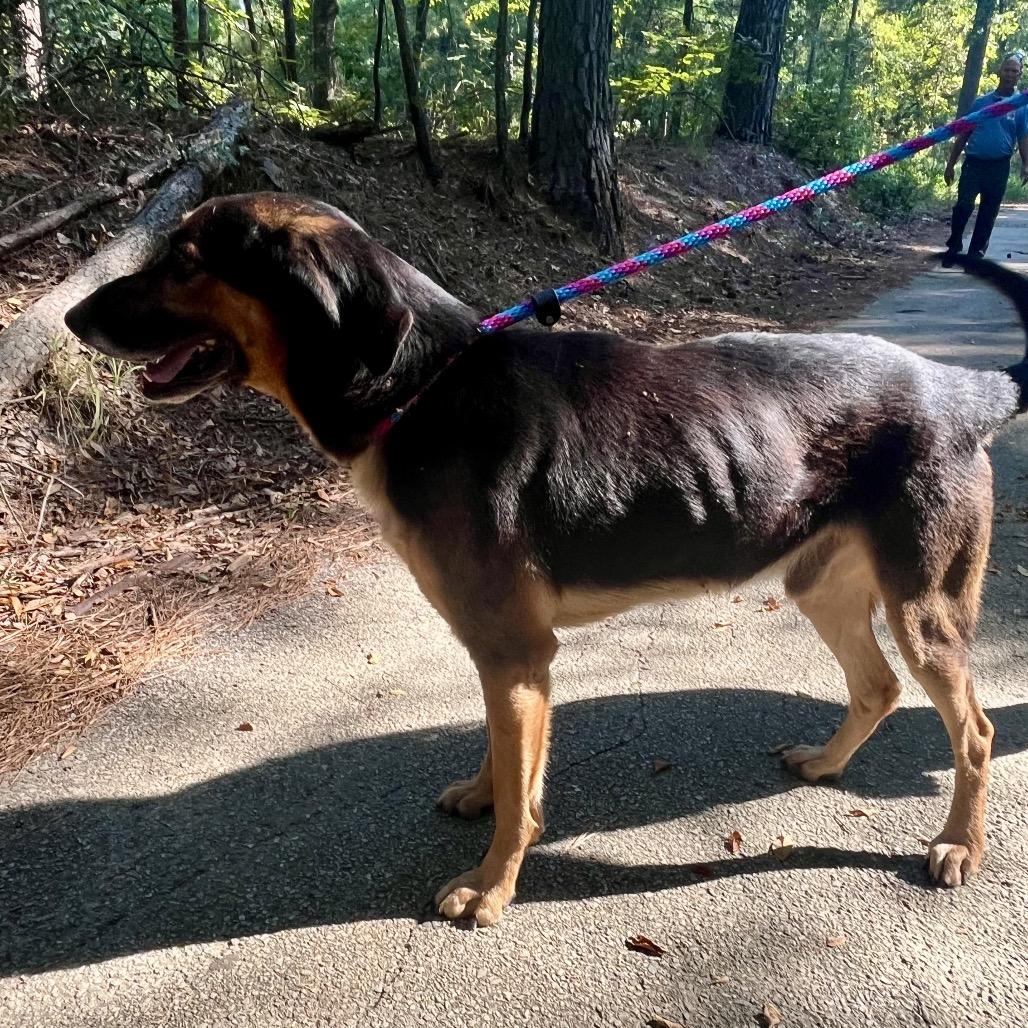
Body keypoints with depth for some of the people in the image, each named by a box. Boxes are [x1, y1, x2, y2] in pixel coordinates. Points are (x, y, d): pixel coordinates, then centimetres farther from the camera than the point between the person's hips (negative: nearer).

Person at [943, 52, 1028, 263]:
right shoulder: (981, 102, 8)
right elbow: (963, 135, 11)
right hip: (973, 163, -1)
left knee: (988, 212, 4)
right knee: (964, 205, -16)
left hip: (999, 167, 1)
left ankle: (976, 253, 13)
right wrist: (951, 164, 7)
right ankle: (953, 246, -1)